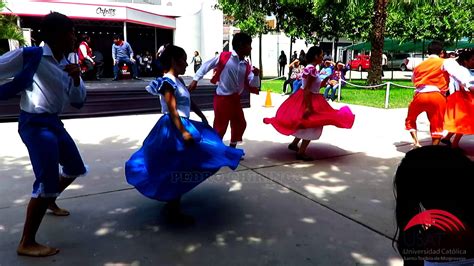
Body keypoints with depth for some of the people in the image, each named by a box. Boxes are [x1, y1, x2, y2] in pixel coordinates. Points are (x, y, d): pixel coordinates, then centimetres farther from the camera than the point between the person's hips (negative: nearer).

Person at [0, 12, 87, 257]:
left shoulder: (65, 65, 9)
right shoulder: (29, 56, -14)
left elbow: (78, 100, 10)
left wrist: (76, 79, -7)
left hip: (53, 122, 9)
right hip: (35, 124, -9)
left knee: (74, 168, 22)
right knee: (47, 181, -14)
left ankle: (49, 201, 48)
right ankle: (26, 244, 0)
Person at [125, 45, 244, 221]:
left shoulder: (178, 80, 13)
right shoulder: (168, 82, -16)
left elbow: (189, 103, 22)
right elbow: (172, 110, -23)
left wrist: (203, 117, 26)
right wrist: (183, 132, -26)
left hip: (181, 125, 10)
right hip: (174, 129, -10)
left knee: (175, 169, 20)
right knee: (177, 170, -3)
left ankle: (171, 203, 36)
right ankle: (174, 211, 9)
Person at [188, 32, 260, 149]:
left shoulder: (246, 66, 4)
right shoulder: (224, 56, -11)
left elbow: (254, 85, 3)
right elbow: (206, 66, -3)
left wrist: (256, 75, -17)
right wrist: (195, 80, -4)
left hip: (235, 99, 7)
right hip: (222, 98, -7)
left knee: (240, 124, 16)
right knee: (220, 127, -2)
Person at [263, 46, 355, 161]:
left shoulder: (311, 68, 10)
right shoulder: (312, 69, -21)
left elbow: (317, 86, 17)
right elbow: (307, 89, -26)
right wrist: (309, 107, -28)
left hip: (310, 100, 10)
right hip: (308, 100, -10)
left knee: (308, 125, 22)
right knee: (311, 126, -1)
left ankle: (294, 144, 33)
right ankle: (301, 153, 6)